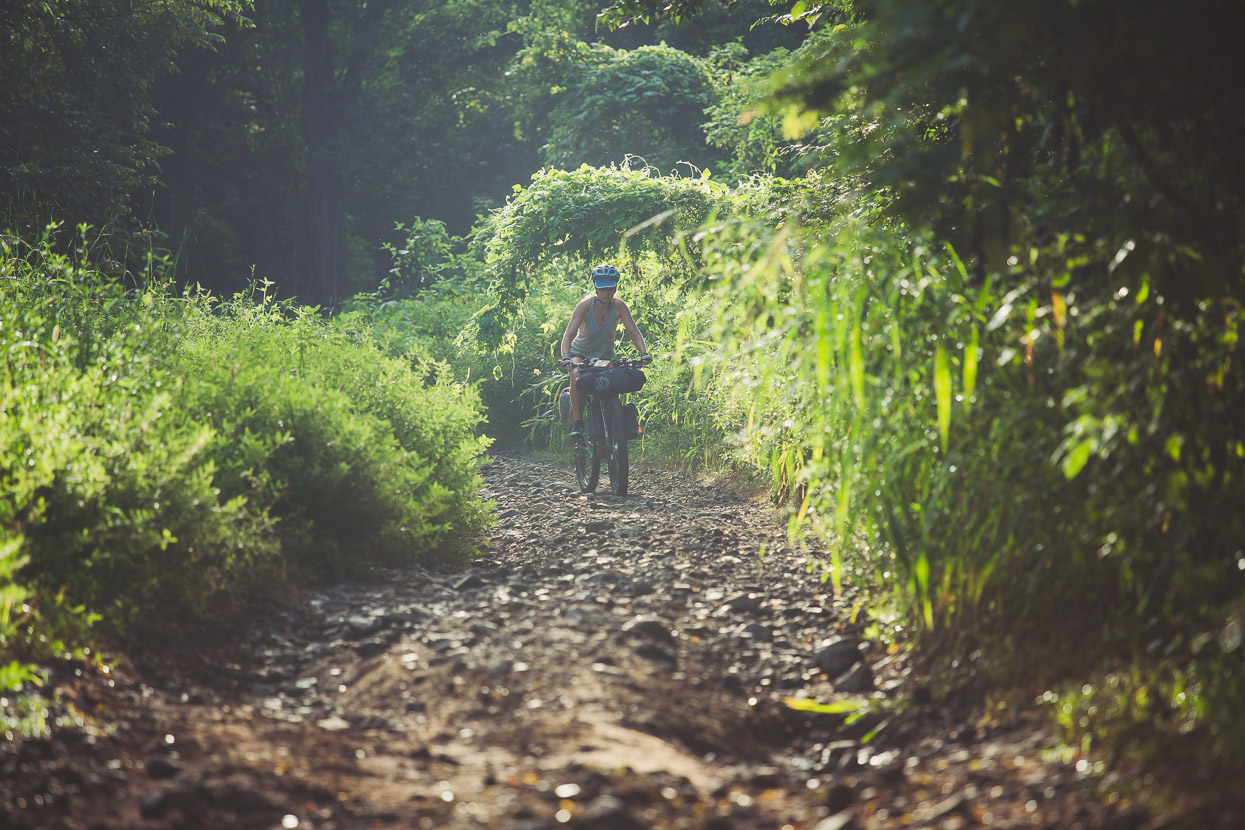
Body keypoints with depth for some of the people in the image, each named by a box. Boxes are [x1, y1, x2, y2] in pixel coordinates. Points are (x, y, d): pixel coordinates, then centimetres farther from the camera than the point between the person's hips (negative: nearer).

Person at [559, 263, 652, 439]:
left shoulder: (619, 306, -18)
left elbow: (635, 333, -17)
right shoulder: (585, 305, -24)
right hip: (581, 353, -2)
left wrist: (644, 353, -35)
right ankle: (577, 422, -22)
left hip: (605, 355, 2)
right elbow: (568, 335, -30)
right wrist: (566, 357, -48)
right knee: (577, 378, -33)